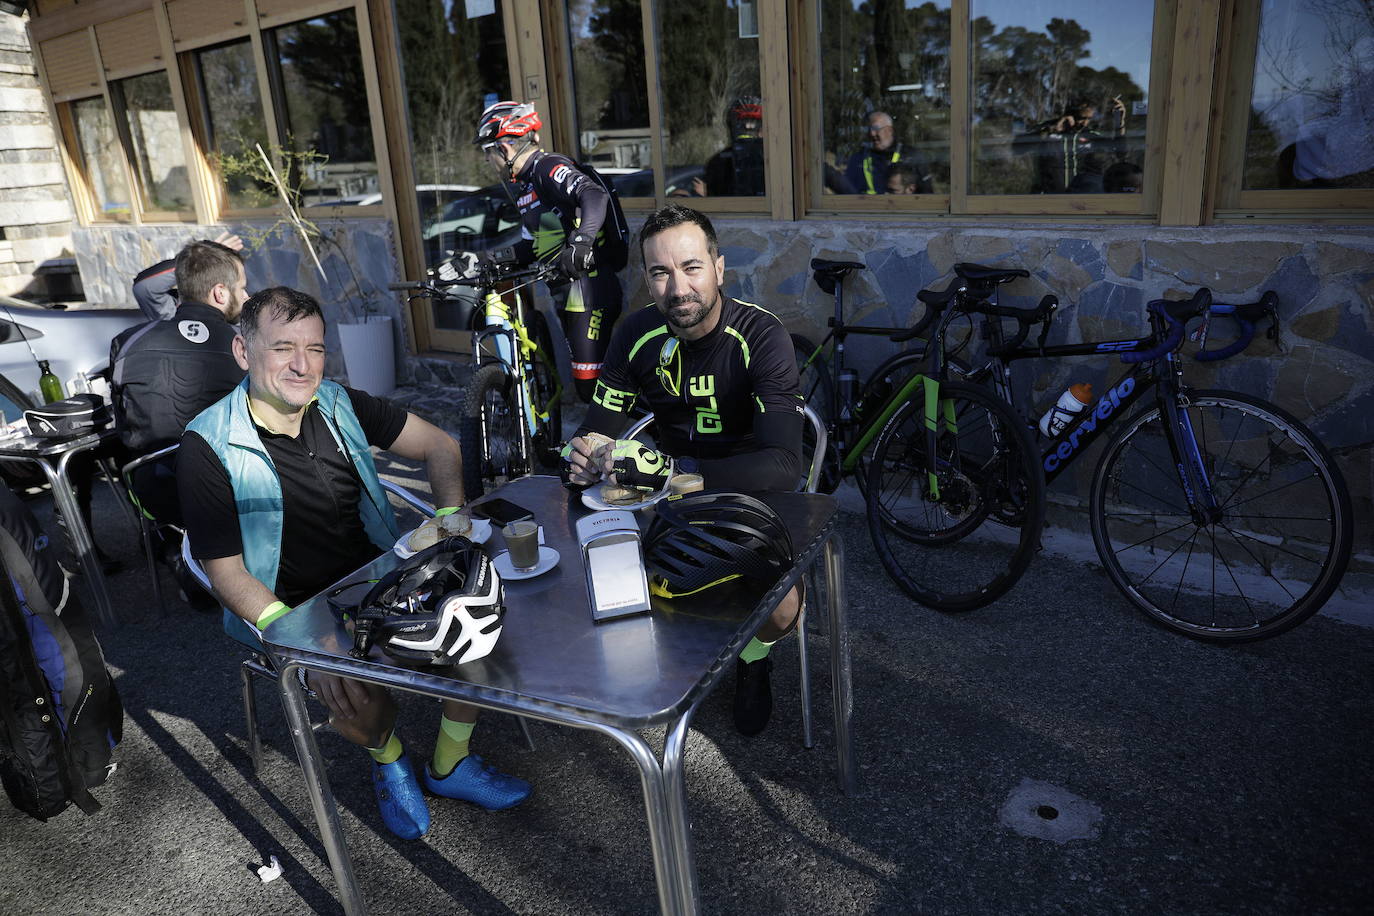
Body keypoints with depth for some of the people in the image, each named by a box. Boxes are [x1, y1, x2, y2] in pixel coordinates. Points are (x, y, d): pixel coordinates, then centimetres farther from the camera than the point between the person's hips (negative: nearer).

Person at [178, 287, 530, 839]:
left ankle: (449, 766, 5)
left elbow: (439, 446, 4)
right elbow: (227, 572, -14)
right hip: (290, 609, -4)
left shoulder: (338, 404, -2)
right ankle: (388, 760, 8)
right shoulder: (208, 449, -14)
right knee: (356, 690, -32)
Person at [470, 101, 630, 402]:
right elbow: (530, 247, 20)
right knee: (586, 386, 14)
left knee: (591, 386, -11)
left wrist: (581, 241, -44)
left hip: (591, 290, -10)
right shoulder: (528, 187, 20)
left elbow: (595, 196, -30)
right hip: (567, 295, 10)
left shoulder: (549, 167, -11)